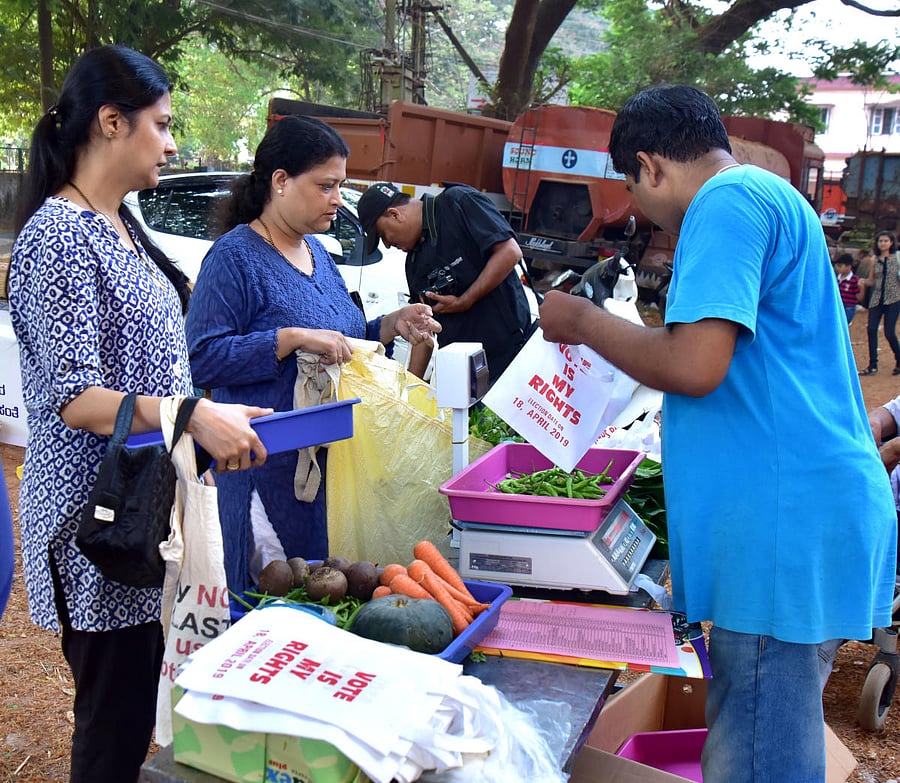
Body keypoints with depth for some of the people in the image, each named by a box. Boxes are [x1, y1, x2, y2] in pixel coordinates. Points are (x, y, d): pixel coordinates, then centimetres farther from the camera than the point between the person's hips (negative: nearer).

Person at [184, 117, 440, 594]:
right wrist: (293, 338, -26)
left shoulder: (317, 251, 14)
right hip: (268, 471, -8)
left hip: (329, 462, 8)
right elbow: (203, 358, -20)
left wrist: (392, 326, 6)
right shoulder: (235, 255, -11)